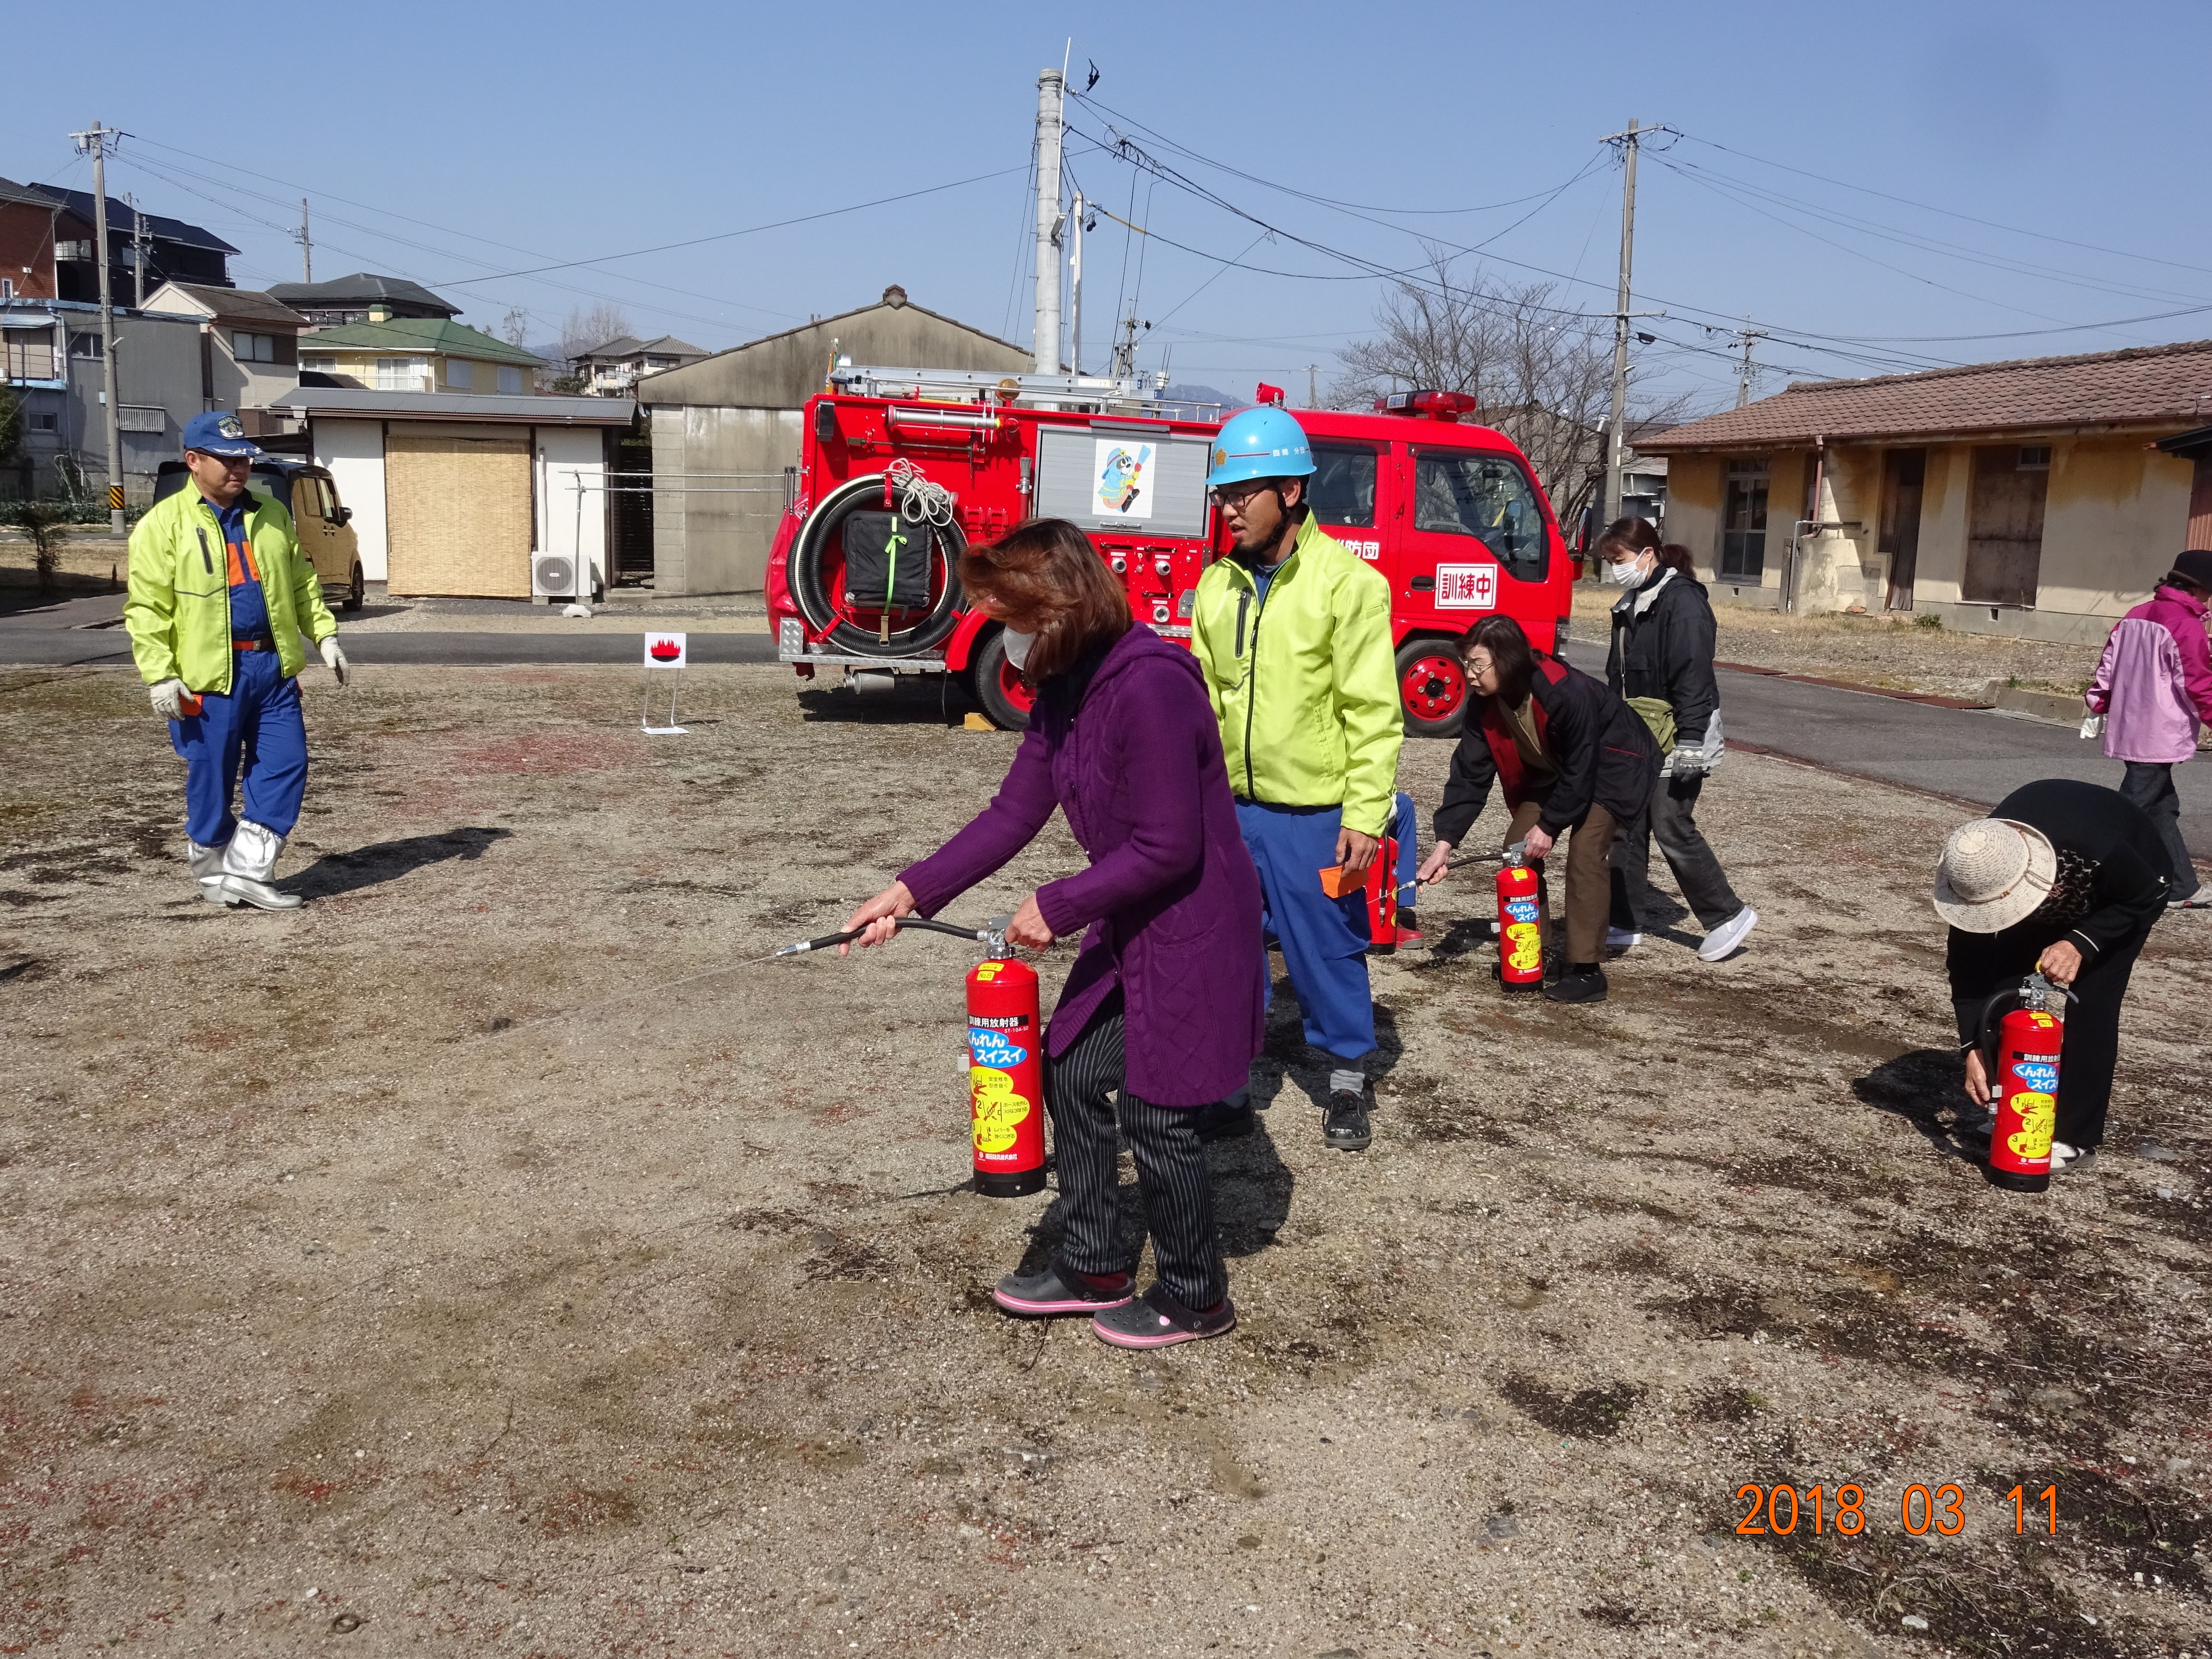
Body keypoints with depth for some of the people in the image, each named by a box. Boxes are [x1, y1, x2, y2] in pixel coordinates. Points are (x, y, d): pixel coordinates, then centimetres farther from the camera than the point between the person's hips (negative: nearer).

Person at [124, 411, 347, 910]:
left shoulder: (271, 514, 11)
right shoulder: (164, 523, -5)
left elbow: (302, 583, 18)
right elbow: (147, 608, -8)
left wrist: (324, 634, 8)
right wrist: (159, 676, -14)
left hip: (273, 666, 5)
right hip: (208, 675, -5)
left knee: (287, 767, 0)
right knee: (212, 780, 4)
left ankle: (247, 873, 8)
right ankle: (213, 875, 22)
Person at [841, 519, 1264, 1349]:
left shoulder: (1149, 688, -27)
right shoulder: (1065, 688, 3)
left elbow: (1167, 850, -26)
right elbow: (1014, 813, 6)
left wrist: (1059, 907, -17)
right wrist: (912, 891, 2)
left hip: (1193, 930, -9)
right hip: (1127, 925, 10)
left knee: (1155, 1112, 1)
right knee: (1072, 1074, 14)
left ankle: (1195, 1298, 22)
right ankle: (1095, 1267, 31)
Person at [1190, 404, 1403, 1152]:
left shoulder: (1346, 581, -11)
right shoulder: (1218, 585, 6)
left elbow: (1373, 713, -12)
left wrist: (1364, 816, -16)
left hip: (1315, 811, -5)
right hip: (1233, 808, 5)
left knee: (1328, 949, 8)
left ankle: (1347, 1082, 25)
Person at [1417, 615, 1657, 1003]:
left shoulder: (1569, 693, -37)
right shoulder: (1485, 705, -16)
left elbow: (1580, 771, -28)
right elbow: (1469, 774, -16)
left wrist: (1550, 826, -21)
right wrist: (1445, 842, -23)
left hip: (1612, 766, -7)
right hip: (1554, 770, 7)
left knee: (1585, 850, -22)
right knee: (1518, 847, -1)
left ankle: (1586, 971, -17)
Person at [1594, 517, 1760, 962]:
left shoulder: (1682, 601, -16)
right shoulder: (1632, 604, 14)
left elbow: (1694, 677, -21)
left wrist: (1691, 741, -24)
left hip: (1674, 737, -9)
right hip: (1636, 738, 9)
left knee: (1672, 827, -6)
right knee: (1627, 828, 9)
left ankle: (1728, 915, 8)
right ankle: (1626, 924, 16)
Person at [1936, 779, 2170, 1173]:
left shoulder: (2096, 852, -46)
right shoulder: (1980, 868, -34)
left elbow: (2147, 899, -23)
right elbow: (1967, 959, -24)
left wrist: (2080, 944, -37)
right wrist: (1973, 1047, -28)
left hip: (2122, 893, -4)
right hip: (2057, 892, 4)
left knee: (2090, 1002, -15)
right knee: (2006, 982, -6)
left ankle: (2075, 1136, -5)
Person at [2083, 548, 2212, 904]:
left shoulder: (2137, 615, 11)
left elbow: (2108, 665, 15)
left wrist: (2096, 706, 21)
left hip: (2129, 728, 9)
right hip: (2160, 736, -9)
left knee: (2164, 808, 16)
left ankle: (2181, 887, 22)